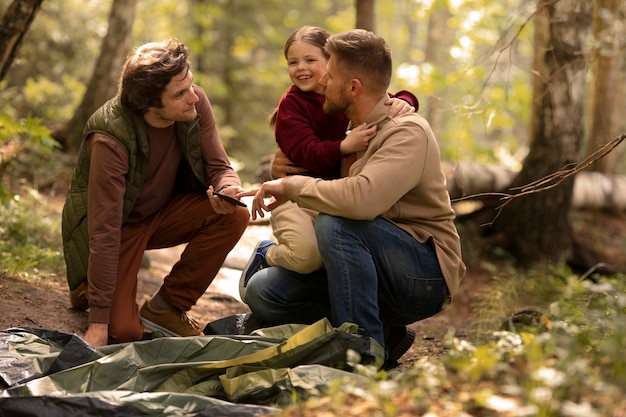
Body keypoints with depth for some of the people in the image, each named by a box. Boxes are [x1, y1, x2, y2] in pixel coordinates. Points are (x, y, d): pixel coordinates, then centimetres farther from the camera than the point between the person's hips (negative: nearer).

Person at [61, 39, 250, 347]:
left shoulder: (195, 104, -18)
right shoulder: (110, 139, -33)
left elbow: (218, 167, -8)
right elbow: (104, 231, -33)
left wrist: (229, 189, -36)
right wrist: (99, 321, -33)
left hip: (164, 211, 6)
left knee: (235, 216, -23)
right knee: (124, 331, -22)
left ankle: (166, 308, -6)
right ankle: (88, 287, 15)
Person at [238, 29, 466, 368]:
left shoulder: (408, 132, -17)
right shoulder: (356, 130, 12)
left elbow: (362, 199, -35)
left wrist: (291, 186, -22)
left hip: (426, 275, -8)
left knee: (335, 224, -33)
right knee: (262, 291, -6)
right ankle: (383, 334, -1)